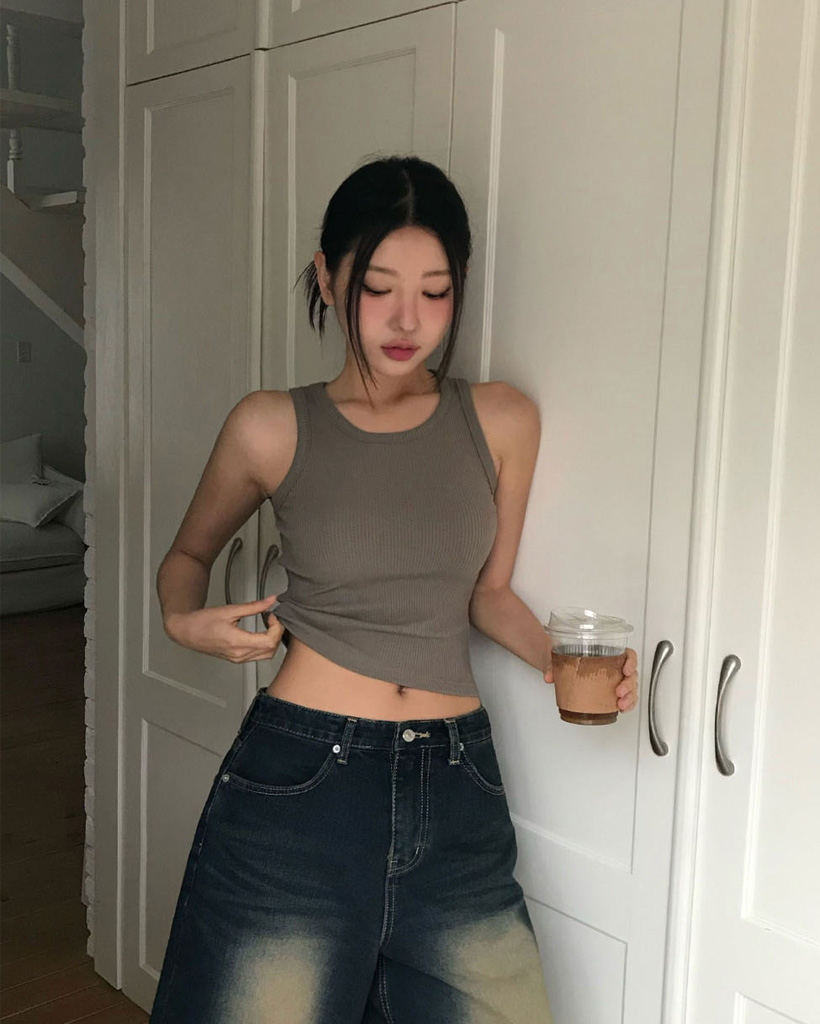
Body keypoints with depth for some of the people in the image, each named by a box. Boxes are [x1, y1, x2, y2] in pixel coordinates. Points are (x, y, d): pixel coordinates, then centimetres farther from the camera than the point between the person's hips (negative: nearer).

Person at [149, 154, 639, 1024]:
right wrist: (185, 621, -6)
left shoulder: (502, 421, 2)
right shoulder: (273, 427, -4)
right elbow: (189, 554, 14)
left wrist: (558, 659, -5)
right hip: (298, 785, -2)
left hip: (456, 788, 3)